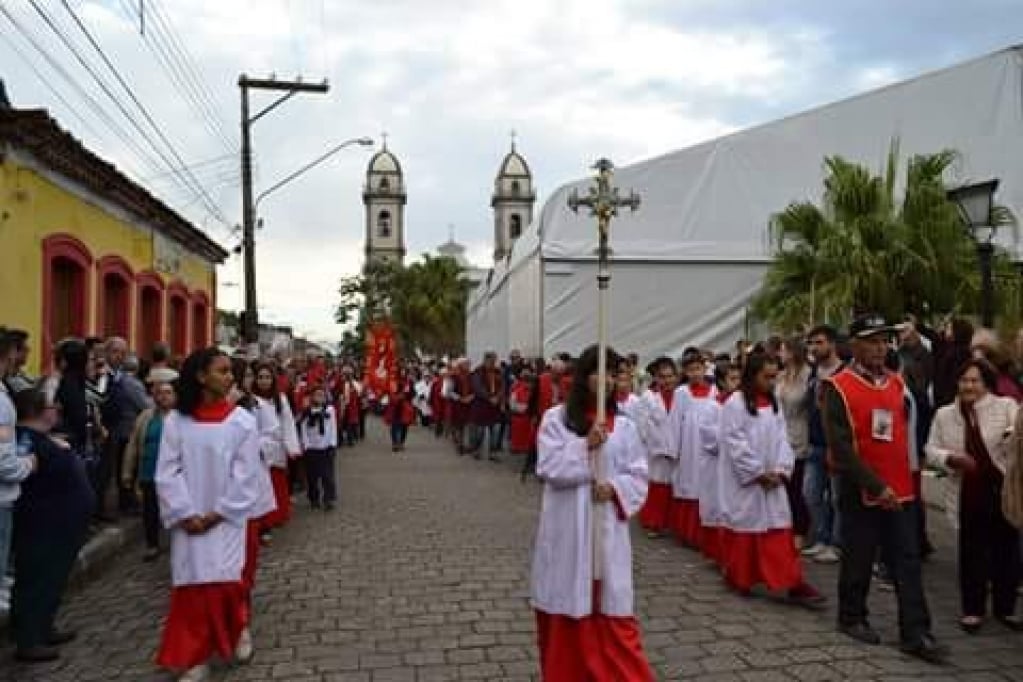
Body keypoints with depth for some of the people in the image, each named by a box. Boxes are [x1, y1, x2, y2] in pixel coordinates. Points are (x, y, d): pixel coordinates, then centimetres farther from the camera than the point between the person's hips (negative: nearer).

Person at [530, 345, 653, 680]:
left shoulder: (624, 426, 4)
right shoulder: (555, 418, -2)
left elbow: (638, 477, 4)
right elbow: (548, 468, -10)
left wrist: (615, 487, -15)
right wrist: (585, 447, -20)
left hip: (607, 529, 1)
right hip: (566, 530, -1)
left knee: (612, 613, 4)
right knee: (566, 611, 9)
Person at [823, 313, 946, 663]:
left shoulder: (897, 382, 8)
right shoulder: (837, 387, -12)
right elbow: (841, 447, -17)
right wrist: (876, 486, -20)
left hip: (901, 490, 5)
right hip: (861, 492, -5)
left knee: (908, 563, 5)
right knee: (858, 561, 8)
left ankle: (916, 633, 10)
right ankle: (851, 618, 26)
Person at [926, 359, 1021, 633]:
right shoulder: (944, 414, 4)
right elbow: (931, 450, 6)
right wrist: (951, 458, -13)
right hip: (967, 495, 1)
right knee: (972, 553, 9)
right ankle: (972, 609, 22)